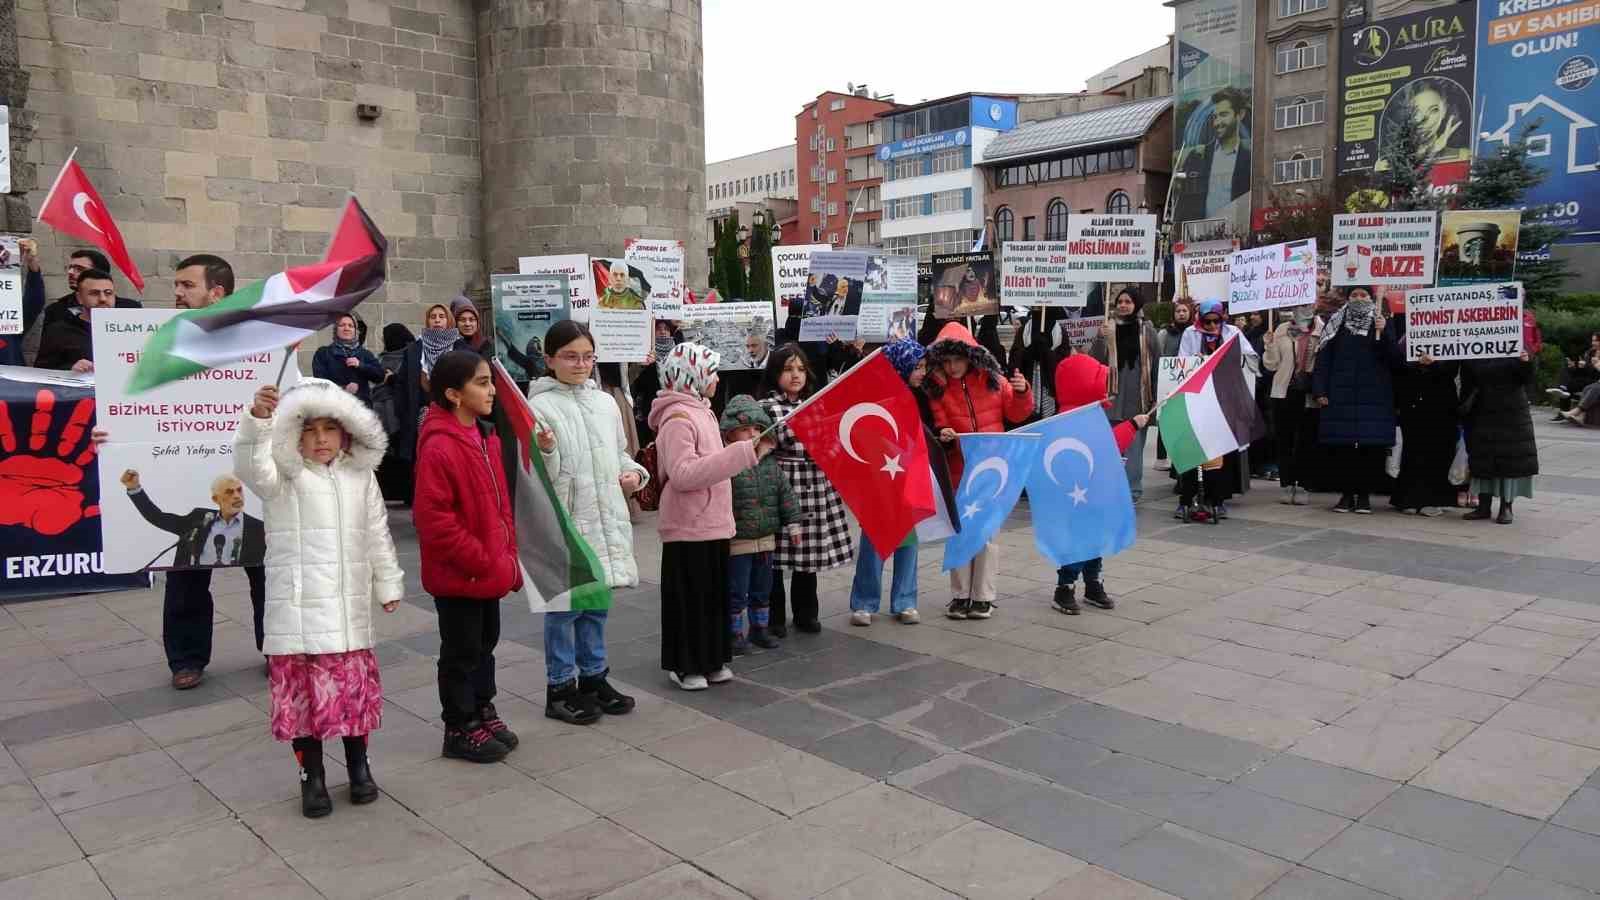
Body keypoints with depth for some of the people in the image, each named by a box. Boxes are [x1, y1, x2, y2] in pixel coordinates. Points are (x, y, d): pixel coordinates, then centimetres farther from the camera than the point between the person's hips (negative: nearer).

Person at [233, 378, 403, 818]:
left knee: (356, 687, 10)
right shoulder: (284, 477, -4)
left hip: (349, 611, 3)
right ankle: (311, 775, 21)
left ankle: (358, 765, 29)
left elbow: (378, 536, 13)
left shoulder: (361, 477, 7)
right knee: (302, 692, 4)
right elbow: (250, 466, -28)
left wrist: (388, 584, 16)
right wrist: (256, 419, -45)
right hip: (296, 611, -3)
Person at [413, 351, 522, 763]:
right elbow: (433, 519, -24)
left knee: (485, 643, 21)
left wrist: (506, 555, 9)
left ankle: (482, 712, 37)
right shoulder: (439, 447, -22)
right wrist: (483, 561, -19)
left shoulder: (484, 438, 6)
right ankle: (460, 729, 22)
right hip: (458, 574, -8)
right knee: (461, 652, 7)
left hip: (489, 570, 8)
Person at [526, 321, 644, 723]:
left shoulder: (606, 402, 11)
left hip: (606, 518, 6)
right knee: (565, 604, 1)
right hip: (564, 520, -6)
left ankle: (594, 676, 29)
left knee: (598, 601, 15)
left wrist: (633, 471, 4)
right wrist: (545, 451, -29)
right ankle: (560, 688, 14)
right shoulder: (540, 406, -7)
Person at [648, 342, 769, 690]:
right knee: (689, 597, 2)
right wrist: (743, 452, -27)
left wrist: (749, 452, 14)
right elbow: (683, 474, -26)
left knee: (713, 595, 14)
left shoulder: (701, 411, 14)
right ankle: (685, 665, 14)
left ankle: (710, 660, 24)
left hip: (712, 524, 9)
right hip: (689, 528, -9)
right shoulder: (677, 417, -16)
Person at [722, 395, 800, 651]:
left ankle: (759, 628, 33)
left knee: (762, 589, 18)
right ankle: (735, 633, 18)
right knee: (736, 591, 3)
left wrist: (792, 524, 9)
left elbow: (786, 494, 10)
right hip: (737, 542, -6)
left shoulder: (770, 463, 5)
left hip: (766, 538, 6)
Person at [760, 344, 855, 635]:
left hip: (815, 489, 5)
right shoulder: (766, 407, -3)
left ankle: (805, 613, 25)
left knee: (809, 553, 11)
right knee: (776, 555, 1)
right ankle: (775, 616, 15)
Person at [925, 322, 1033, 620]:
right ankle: (960, 595, 21)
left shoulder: (991, 378, -4)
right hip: (957, 469, 1)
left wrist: (1022, 393, -14)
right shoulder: (937, 387, -5)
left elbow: (1016, 414, 4)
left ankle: (983, 597, 16)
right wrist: (943, 435, -26)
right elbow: (939, 424, -4)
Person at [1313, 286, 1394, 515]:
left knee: (1372, 446, -3)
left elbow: (1392, 359, -2)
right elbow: (1323, 359, 4)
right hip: (1340, 395, 0)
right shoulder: (1336, 323, 9)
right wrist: (1319, 391, -4)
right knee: (1340, 446, -2)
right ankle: (1346, 493, 9)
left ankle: (1364, 494, 7)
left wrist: (1382, 333, -16)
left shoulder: (1382, 323, 9)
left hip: (1373, 396, 0)